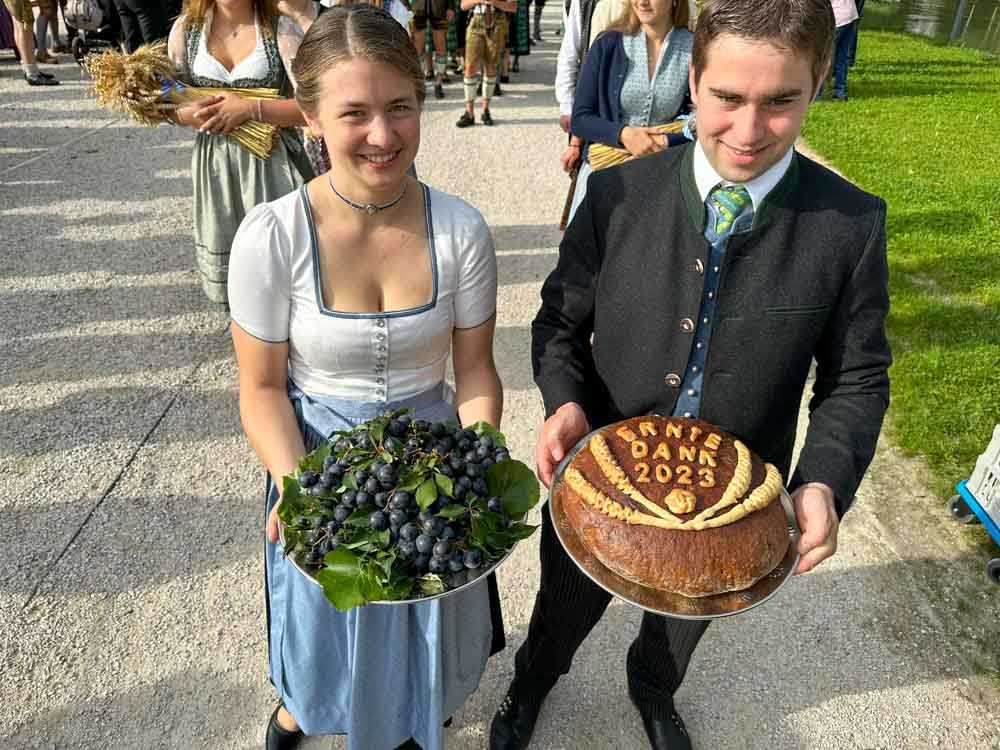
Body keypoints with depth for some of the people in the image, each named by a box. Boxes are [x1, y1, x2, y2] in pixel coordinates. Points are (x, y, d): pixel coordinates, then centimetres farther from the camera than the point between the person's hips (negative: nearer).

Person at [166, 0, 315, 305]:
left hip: (272, 161, -3)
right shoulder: (185, 28, 5)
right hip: (215, 162, 3)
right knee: (223, 251, 10)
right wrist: (189, 114, -12)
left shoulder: (281, 28, -6)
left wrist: (249, 108, -18)